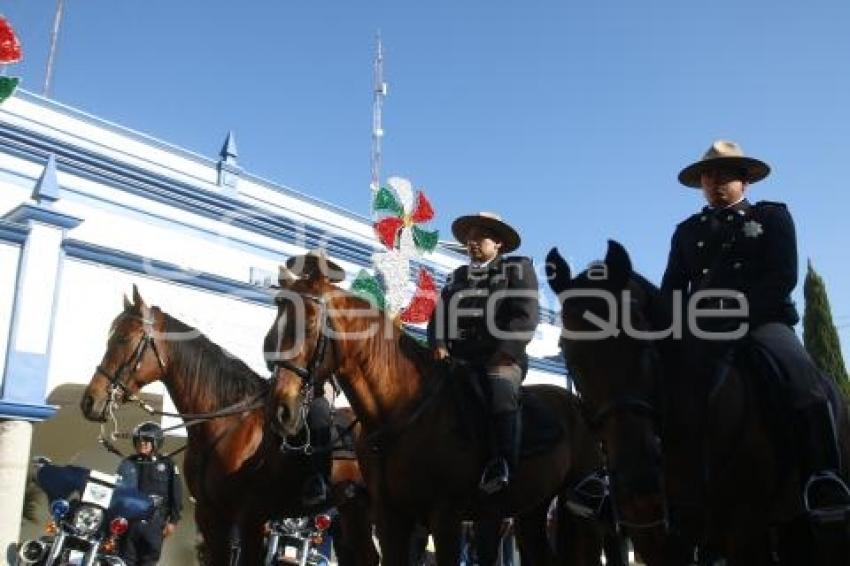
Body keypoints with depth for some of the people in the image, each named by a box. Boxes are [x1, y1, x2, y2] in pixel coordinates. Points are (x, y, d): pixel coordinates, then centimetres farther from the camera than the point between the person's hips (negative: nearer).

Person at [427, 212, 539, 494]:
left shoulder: (518, 269, 11)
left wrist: (503, 353, -15)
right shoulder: (457, 276, 26)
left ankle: (502, 470, -37)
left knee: (501, 390, -34)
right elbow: (439, 314, 18)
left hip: (503, 357, -5)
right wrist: (439, 344, -4)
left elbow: (525, 318, -2)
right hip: (458, 358, 5)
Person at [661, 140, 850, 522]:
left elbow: (784, 276, 0)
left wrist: (741, 309, -17)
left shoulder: (772, 216, 15)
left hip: (764, 321, -2)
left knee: (803, 377, -31)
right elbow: (672, 289, 14)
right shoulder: (688, 231, 23)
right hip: (704, 329, 3)